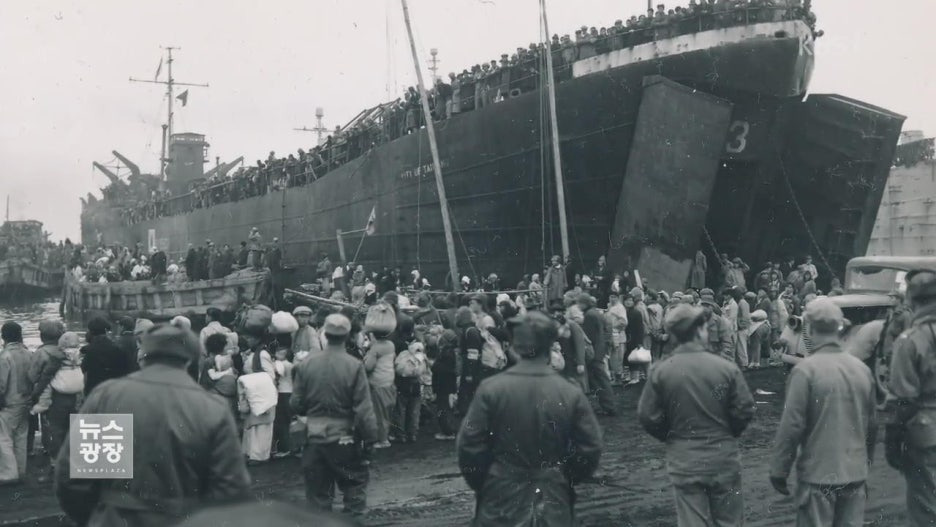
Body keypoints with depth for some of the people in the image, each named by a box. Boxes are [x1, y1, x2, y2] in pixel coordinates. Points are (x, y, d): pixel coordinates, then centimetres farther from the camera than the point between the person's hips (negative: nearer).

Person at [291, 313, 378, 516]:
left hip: (314, 438, 3)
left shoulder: (306, 364, -5)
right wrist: (370, 438, -6)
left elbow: (296, 404, 1)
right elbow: (364, 408, -14)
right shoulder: (354, 366, -14)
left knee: (318, 493, 14)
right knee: (354, 488, 11)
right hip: (344, 438, -3)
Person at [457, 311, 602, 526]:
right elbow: (589, 451, -6)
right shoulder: (572, 395, -9)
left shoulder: (490, 389, -11)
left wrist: (481, 485, 8)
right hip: (554, 507, 0)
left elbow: (469, 447, -8)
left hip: (501, 503, 0)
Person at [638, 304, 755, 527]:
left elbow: (648, 417, -6)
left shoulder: (660, 372, -10)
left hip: (684, 461, 0)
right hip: (723, 458, 0)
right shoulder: (727, 368, -12)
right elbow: (745, 411, -7)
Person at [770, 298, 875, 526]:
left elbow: (792, 425, -15)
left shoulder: (805, 370, -15)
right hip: (856, 474, 5)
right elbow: (871, 423, 10)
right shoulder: (862, 368, 2)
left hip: (818, 475, -5)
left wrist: (779, 471, -5)